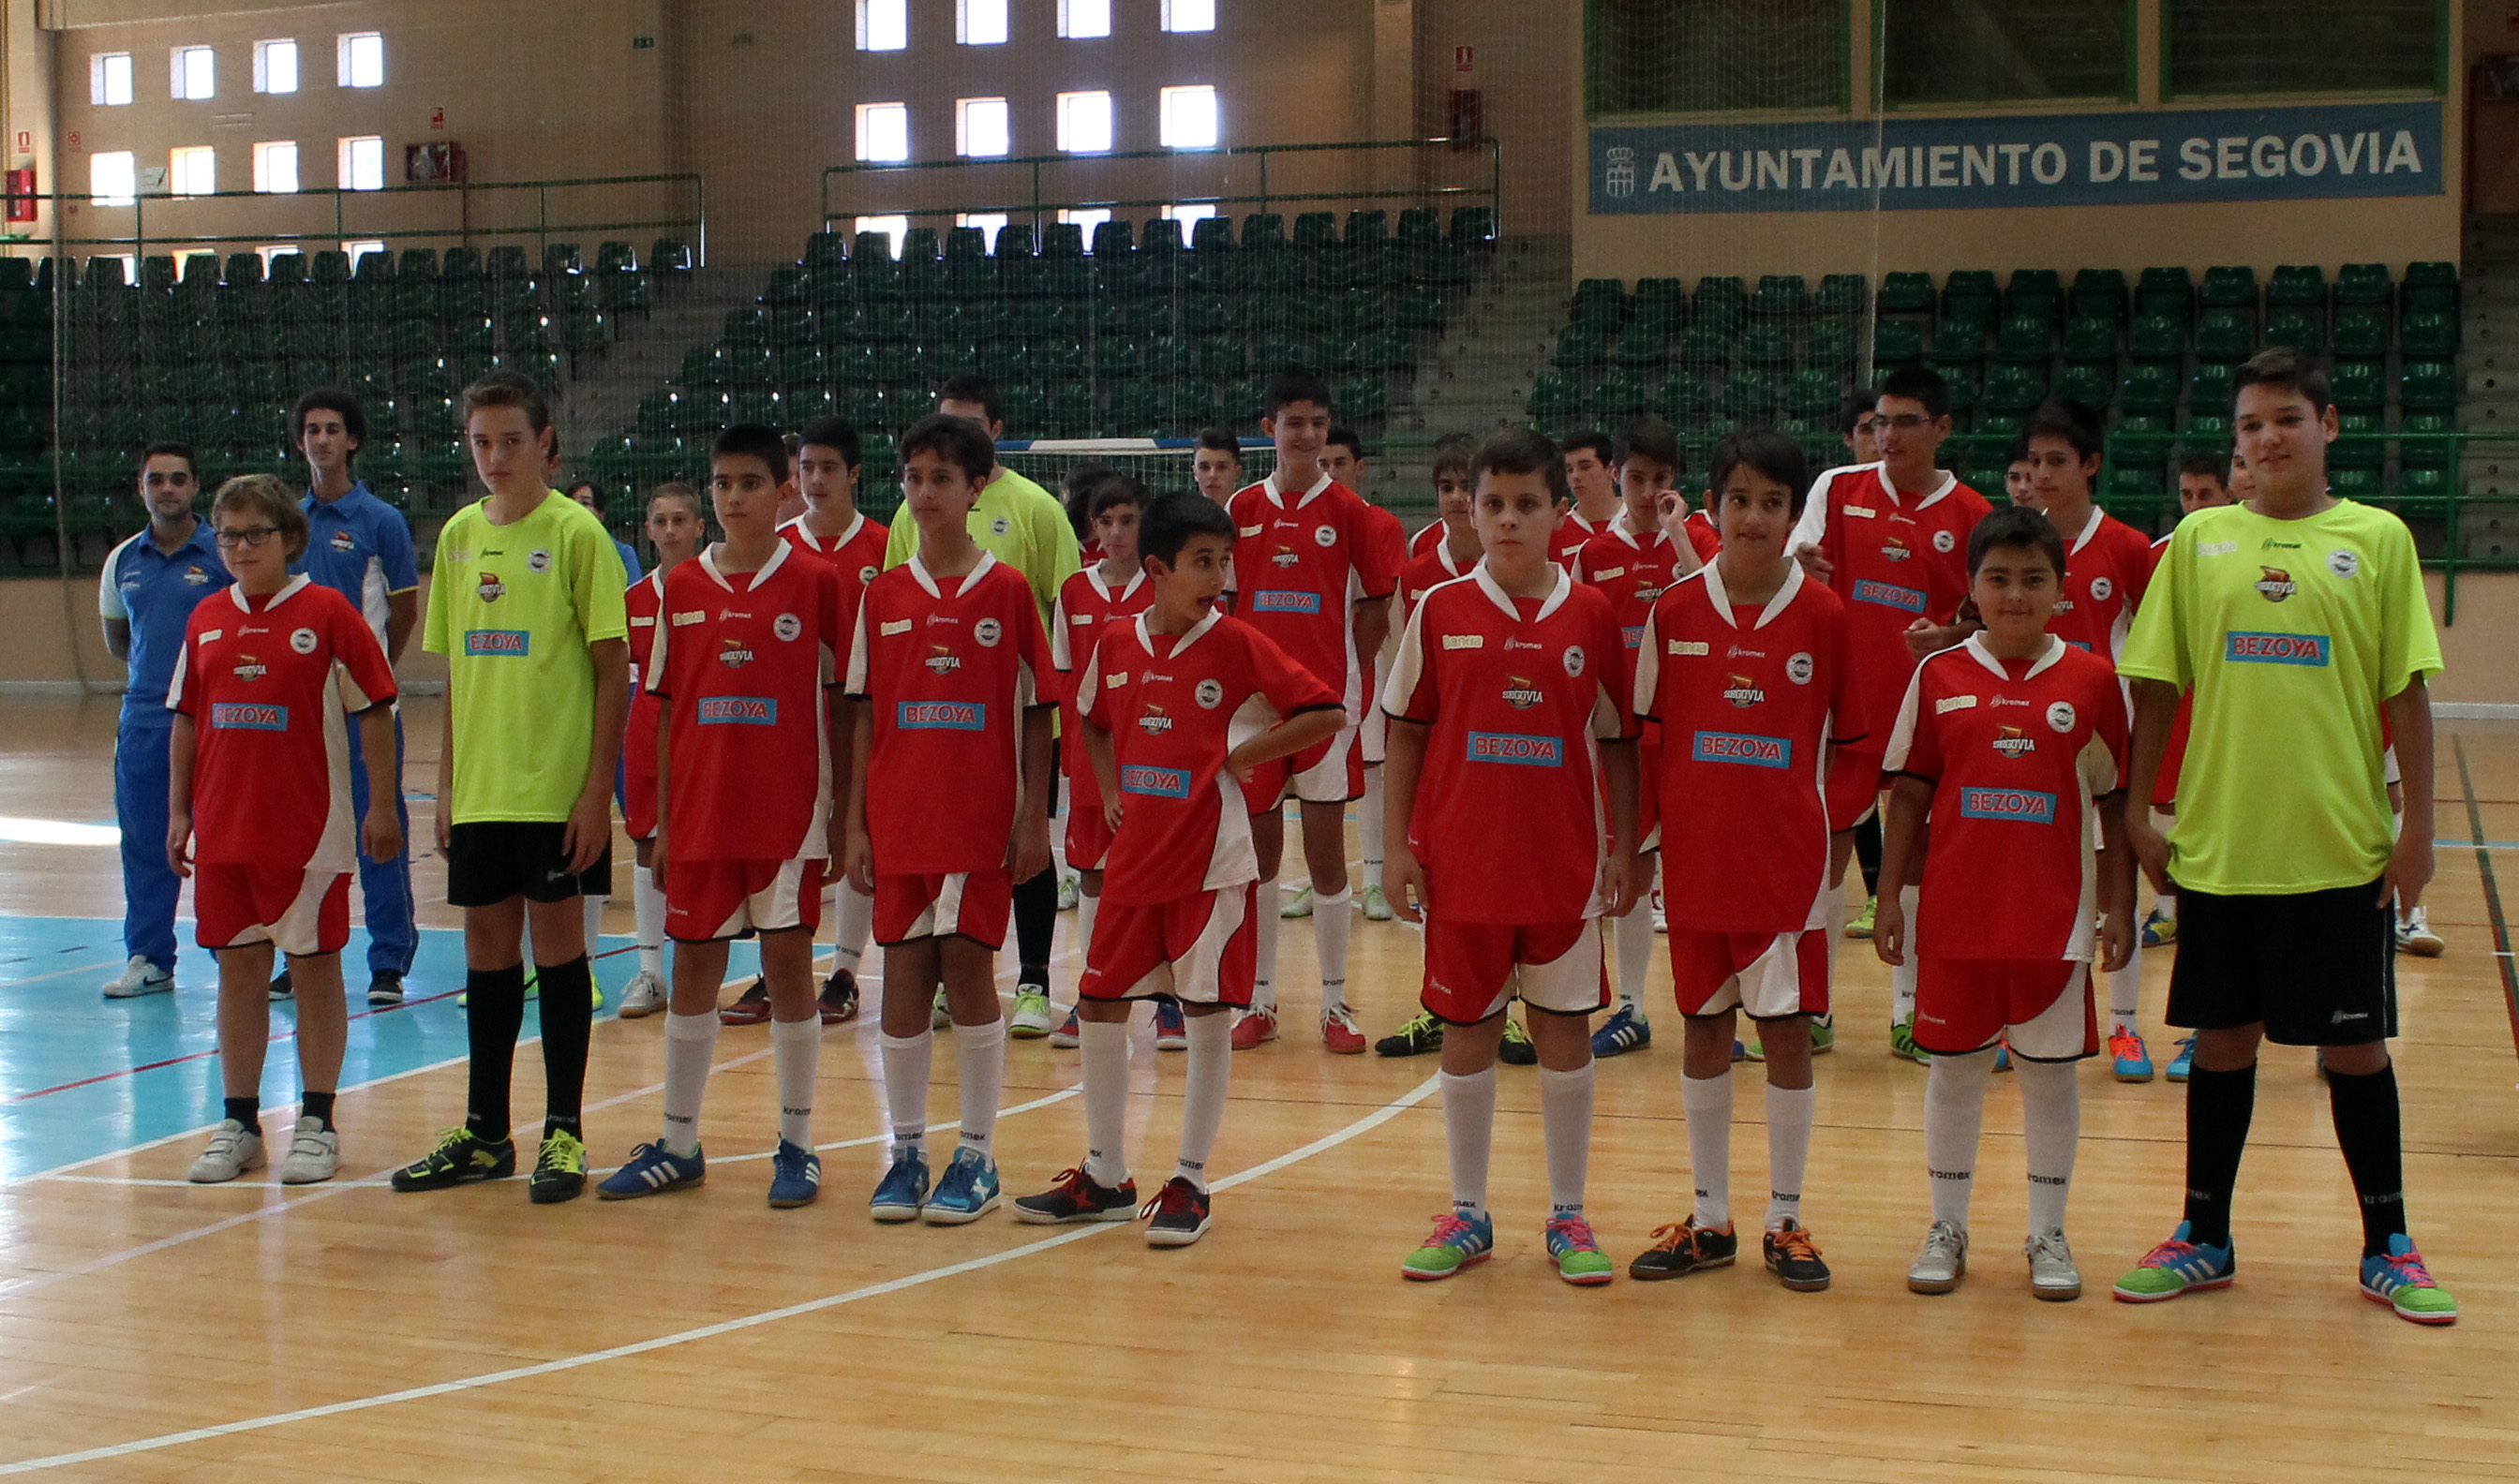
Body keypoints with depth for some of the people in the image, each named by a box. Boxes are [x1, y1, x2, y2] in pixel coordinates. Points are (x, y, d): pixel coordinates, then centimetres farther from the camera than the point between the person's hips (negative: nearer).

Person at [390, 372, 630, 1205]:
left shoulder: (575, 533, -7)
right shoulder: (459, 535, 9)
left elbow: (613, 668, -8)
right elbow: (457, 668, 14)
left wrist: (598, 790, -13)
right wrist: (447, 783, 11)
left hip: (556, 785, -5)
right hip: (480, 787, 5)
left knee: (556, 938, 1)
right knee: (487, 943, 10)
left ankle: (565, 1132, 10)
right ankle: (485, 1134, 19)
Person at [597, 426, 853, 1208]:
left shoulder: (819, 583, -3)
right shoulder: (683, 588, 6)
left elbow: (843, 703, -2)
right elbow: (667, 709, 9)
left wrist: (846, 813, -4)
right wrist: (662, 821, 7)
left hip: (789, 814, -3)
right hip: (702, 813, 3)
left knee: (788, 963, 1)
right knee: (692, 968, 9)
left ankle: (796, 1144, 13)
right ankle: (678, 1145, 19)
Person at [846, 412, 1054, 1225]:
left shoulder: (1008, 590, -1)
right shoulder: (883, 595, 7)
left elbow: (1037, 714, 0)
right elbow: (865, 716, 8)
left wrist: (1035, 818, -5)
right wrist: (855, 823, 4)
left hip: (982, 815, -3)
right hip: (900, 814, 3)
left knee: (967, 967, -2)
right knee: (903, 974, 5)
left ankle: (977, 1157, 8)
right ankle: (906, 1151, 14)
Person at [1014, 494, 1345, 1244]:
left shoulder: (1237, 644, -9)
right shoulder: (1114, 643, 2)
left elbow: (1326, 713, -11)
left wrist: (1244, 756, -10)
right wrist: (1109, 792, 8)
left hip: (1211, 862, -4)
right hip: (1133, 858, 5)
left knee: (1207, 1013, 1)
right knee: (1098, 1007, 9)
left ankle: (1190, 1183, 13)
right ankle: (1104, 1176, 22)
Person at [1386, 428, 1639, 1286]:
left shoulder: (1592, 617, 0)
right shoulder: (1441, 613, 0)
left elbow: (1618, 742, 4)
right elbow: (1407, 733, 3)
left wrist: (1625, 850, 0)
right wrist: (1398, 845, -2)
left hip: (1565, 862, 0)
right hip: (1461, 860, 0)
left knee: (1565, 1031, 6)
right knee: (1466, 1033, 8)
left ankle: (1567, 1217, 17)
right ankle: (1466, 1215, 20)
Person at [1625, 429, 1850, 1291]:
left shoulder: (1824, 616, -5)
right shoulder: (1675, 611, 0)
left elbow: (1849, 742, 2)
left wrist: (1831, 830, -3)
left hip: (1789, 856, -2)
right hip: (1696, 855, 2)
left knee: (1788, 1029, 3)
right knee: (1703, 1026, 10)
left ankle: (1785, 1222, 15)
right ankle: (1710, 1220, 22)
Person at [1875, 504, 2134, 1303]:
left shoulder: (2092, 680, -1)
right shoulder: (1939, 677, 1)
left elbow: (2116, 803, 3)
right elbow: (1909, 796, 4)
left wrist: (2119, 908, 0)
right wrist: (1890, 899, 1)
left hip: (2056, 915, -1)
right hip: (1955, 912, 1)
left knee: (2050, 1070, 7)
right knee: (1954, 1065, 9)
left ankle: (2048, 1235, 19)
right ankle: (1947, 1228, 22)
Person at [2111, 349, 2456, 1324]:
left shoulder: (2378, 539, 0)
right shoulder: (2199, 540, 4)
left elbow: (2406, 691, -1)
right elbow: (2158, 684, 5)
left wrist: (2418, 825, -5)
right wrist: (2136, 808, 2)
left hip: (2341, 846, -1)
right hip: (2217, 842, 1)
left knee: (2355, 1043, 6)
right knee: (2222, 1036, 10)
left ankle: (2388, 1250, 19)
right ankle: (2205, 1241, 21)